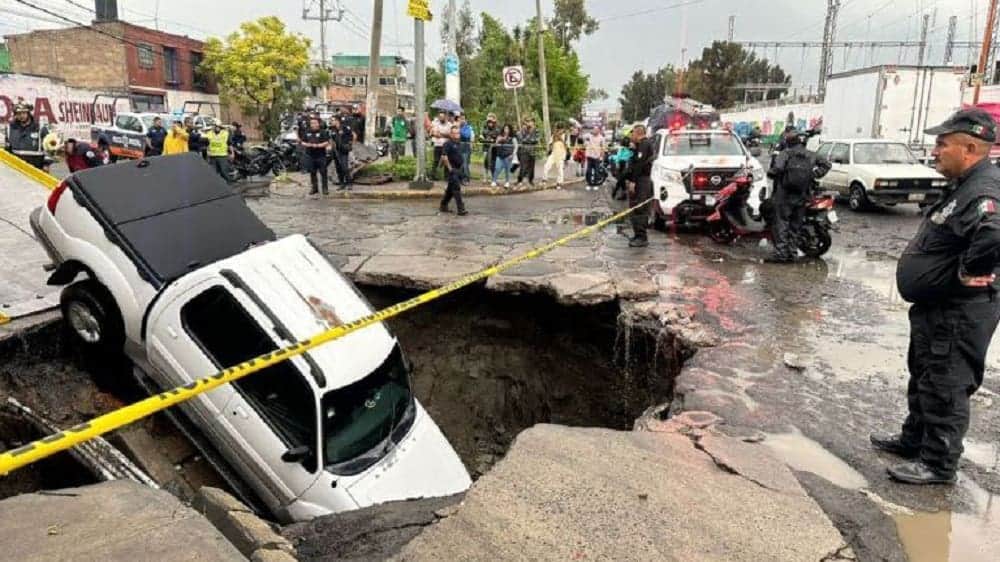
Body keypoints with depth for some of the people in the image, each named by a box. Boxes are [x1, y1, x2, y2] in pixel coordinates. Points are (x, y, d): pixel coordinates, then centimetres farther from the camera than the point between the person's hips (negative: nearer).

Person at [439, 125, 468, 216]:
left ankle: (443, 206, 27)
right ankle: (461, 209, -11)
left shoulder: (459, 143, 12)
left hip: (458, 169, 8)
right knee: (456, 188, -11)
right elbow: (444, 156, -21)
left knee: (451, 189, 15)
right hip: (452, 170, -8)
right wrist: (449, 168, -19)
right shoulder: (448, 144, -13)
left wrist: (462, 164, 17)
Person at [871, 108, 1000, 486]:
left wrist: (969, 274, -31)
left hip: (958, 315, -11)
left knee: (944, 388, 2)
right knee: (923, 378, 22)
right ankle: (914, 439, 39)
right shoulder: (965, 186, 9)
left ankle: (939, 464, 16)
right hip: (937, 308, 11)